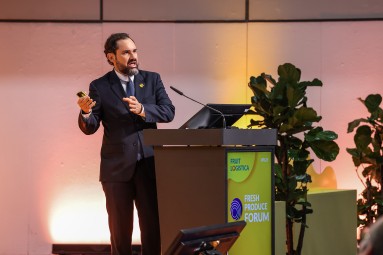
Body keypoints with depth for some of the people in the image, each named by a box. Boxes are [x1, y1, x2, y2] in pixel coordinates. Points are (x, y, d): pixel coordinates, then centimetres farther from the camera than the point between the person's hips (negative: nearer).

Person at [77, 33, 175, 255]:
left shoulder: (152, 79, 7)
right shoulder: (100, 87, 2)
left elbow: (169, 112, -3)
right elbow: (90, 128, -3)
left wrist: (142, 110, -20)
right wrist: (86, 112, -25)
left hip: (149, 164, 1)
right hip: (117, 167, -1)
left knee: (153, 225, 2)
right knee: (120, 228, 7)